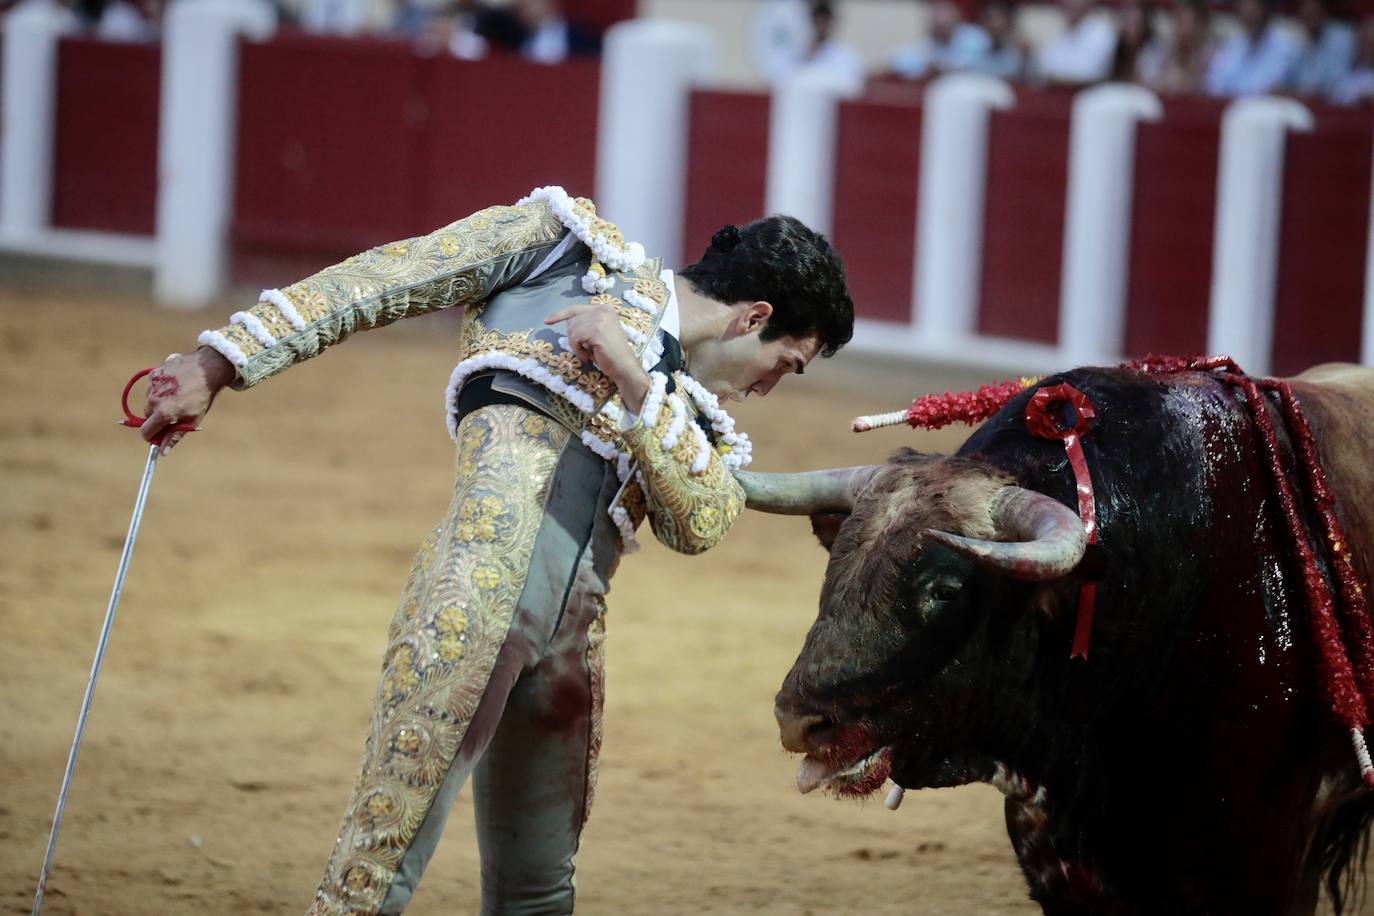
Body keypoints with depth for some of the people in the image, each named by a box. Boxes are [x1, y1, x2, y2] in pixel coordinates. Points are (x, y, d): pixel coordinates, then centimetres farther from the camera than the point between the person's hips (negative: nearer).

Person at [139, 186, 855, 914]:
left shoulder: (700, 432, 27)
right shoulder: (573, 245, 13)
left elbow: (701, 524, 5)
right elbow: (381, 280, 8)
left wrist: (634, 380, -7)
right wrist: (222, 364, -1)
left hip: (568, 648, 7)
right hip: (481, 575, -7)